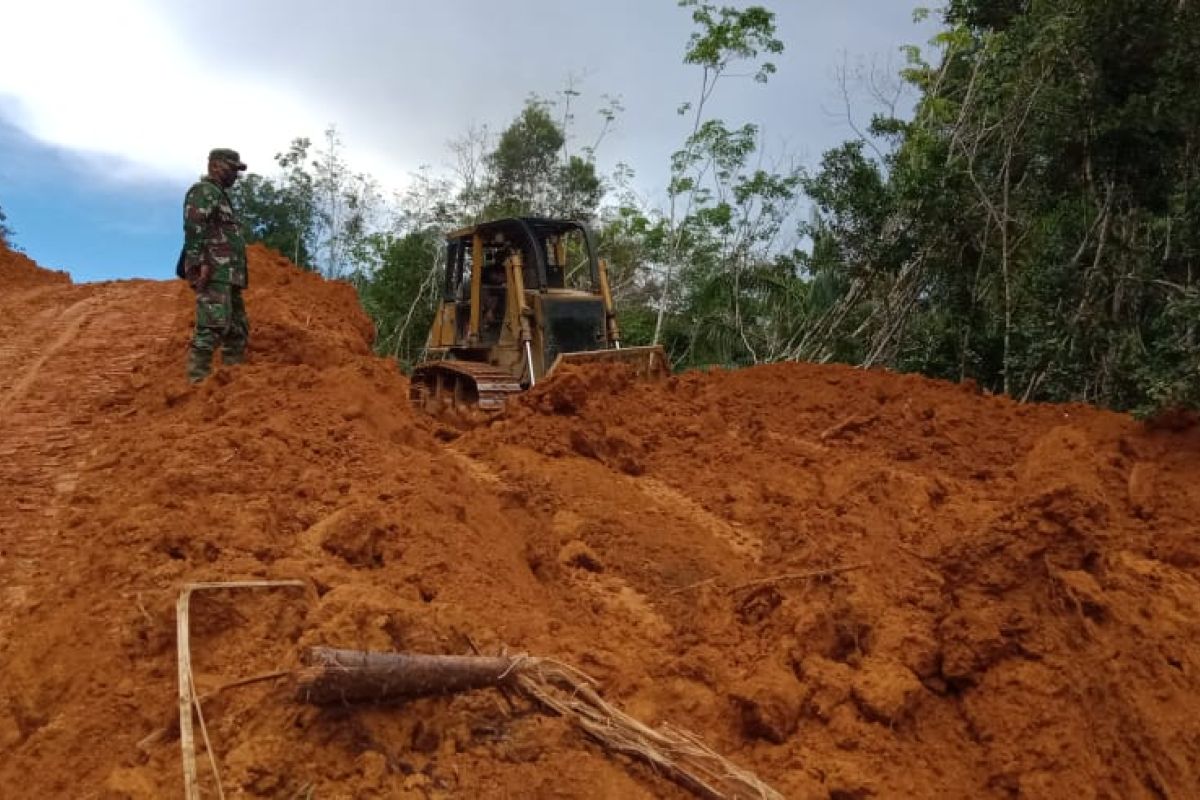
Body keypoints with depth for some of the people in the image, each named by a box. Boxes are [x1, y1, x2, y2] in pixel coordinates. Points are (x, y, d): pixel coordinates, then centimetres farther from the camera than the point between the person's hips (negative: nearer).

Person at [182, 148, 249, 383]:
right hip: (212, 273, -10)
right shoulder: (203, 190, -2)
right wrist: (200, 264, -25)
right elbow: (194, 229, -15)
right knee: (213, 326, -18)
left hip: (227, 275, 10)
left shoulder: (220, 195, 28)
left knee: (238, 329, 10)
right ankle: (197, 382, -21)